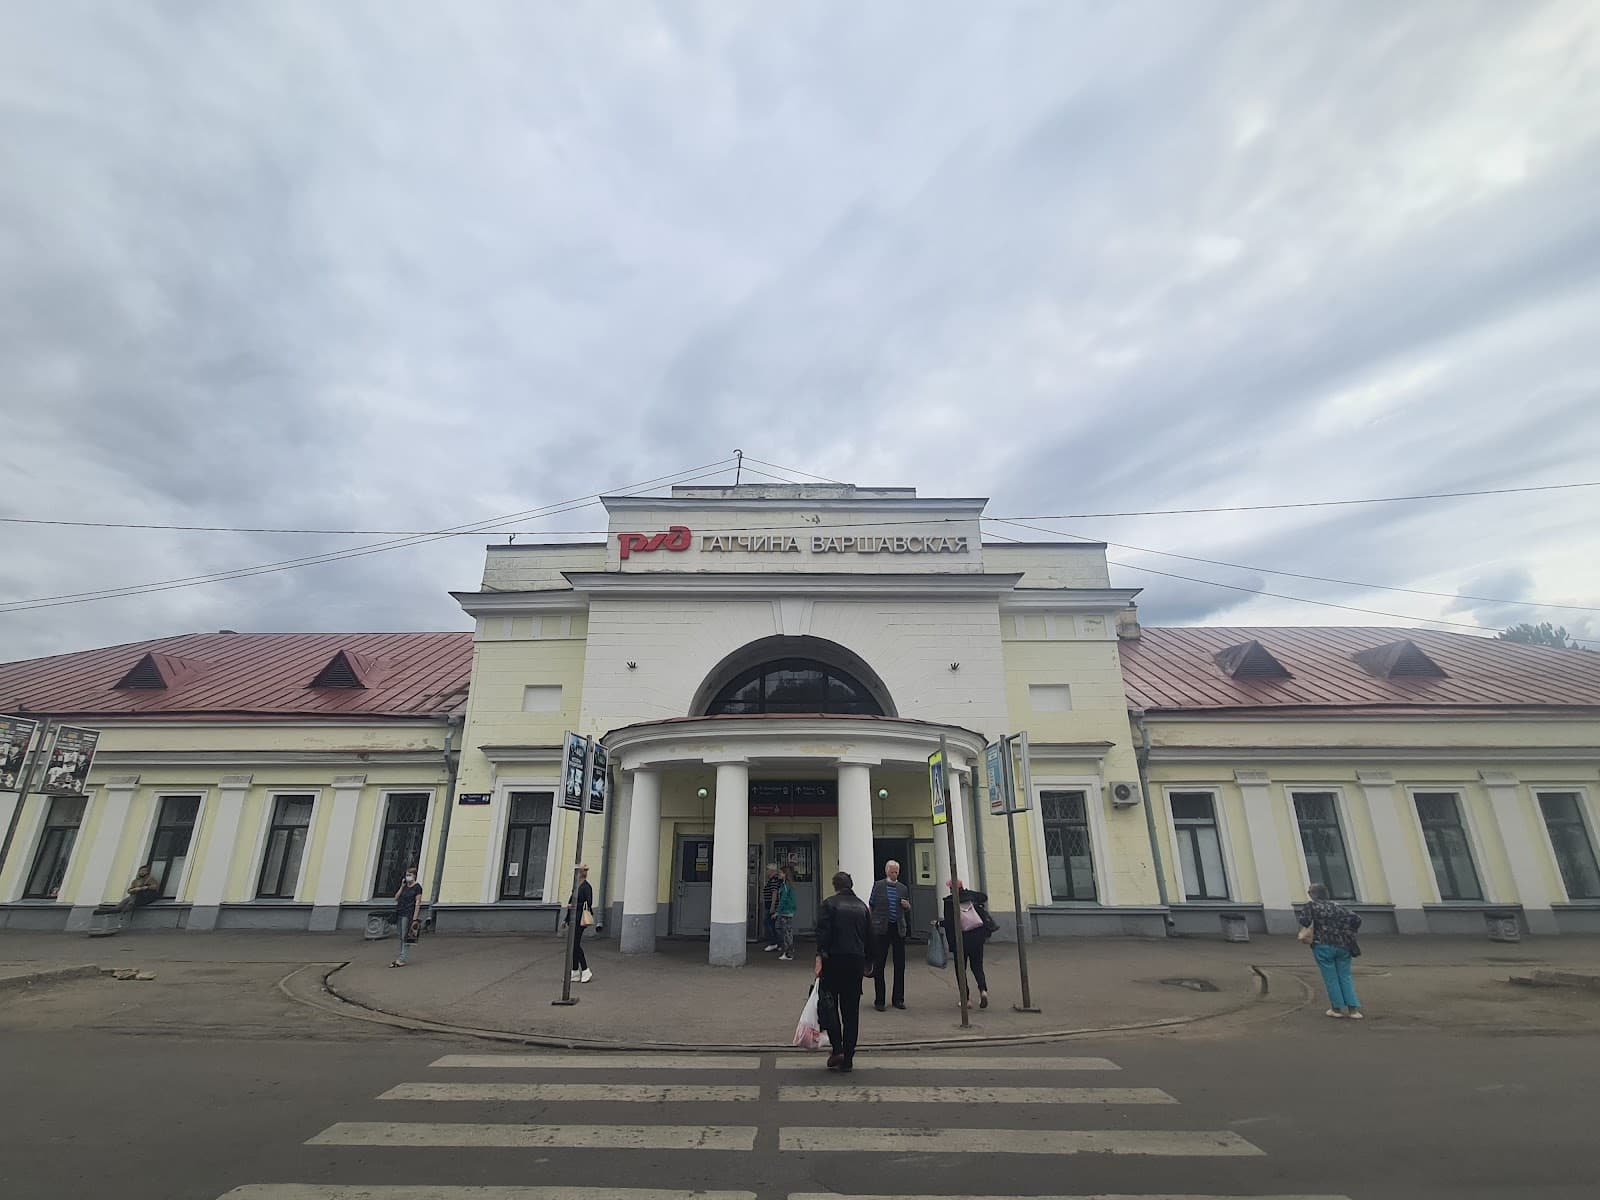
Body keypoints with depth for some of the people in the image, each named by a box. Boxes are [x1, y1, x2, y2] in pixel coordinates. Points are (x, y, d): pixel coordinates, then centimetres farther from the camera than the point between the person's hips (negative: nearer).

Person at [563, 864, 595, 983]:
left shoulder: (586, 887, -12)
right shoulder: (577, 886, 15)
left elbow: (589, 903, -19)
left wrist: (574, 906, -21)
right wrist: (566, 920, 22)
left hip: (580, 919, -9)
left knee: (575, 945, -10)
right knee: (573, 945, 10)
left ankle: (586, 972, -3)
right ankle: (575, 973, 17)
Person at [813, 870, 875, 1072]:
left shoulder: (829, 904, -3)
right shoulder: (862, 906, 12)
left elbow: (823, 932, -14)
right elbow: (869, 936, 15)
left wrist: (819, 957, -18)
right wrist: (868, 962, 23)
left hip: (833, 959, -4)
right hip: (856, 962, 4)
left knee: (828, 1004, 8)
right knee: (851, 1010, 10)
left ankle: (837, 1049, -4)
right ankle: (848, 1058, 12)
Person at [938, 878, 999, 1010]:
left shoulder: (949, 901, -12)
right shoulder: (970, 895, 2)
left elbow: (949, 922, -15)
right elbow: (984, 896, 18)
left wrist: (938, 924, 2)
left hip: (961, 938, -4)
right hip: (977, 935, 4)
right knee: (977, 966, 13)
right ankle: (983, 990, -11)